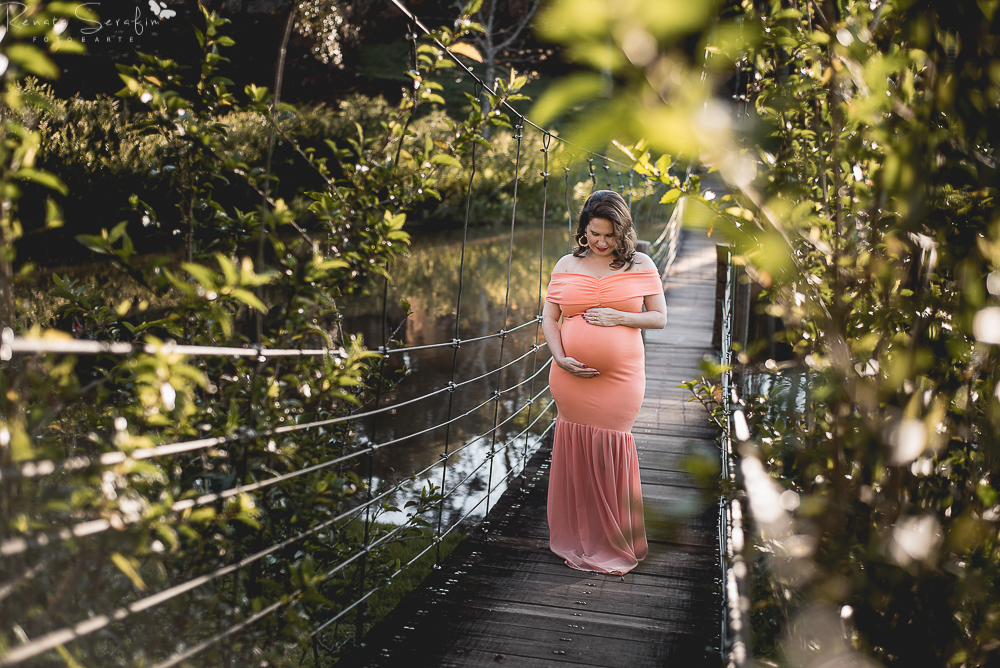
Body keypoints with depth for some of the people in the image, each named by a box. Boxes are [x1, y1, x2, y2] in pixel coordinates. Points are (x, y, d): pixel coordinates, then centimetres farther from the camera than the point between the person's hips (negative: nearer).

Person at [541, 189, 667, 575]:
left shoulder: (640, 265, 4)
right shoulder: (567, 265, 7)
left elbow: (660, 318, 5)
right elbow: (549, 317, 9)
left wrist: (619, 317, -11)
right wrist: (561, 358, -6)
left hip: (620, 379, -2)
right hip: (571, 379, 2)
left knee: (612, 455, 2)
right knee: (576, 452, 6)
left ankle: (615, 545, 19)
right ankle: (577, 539, 24)